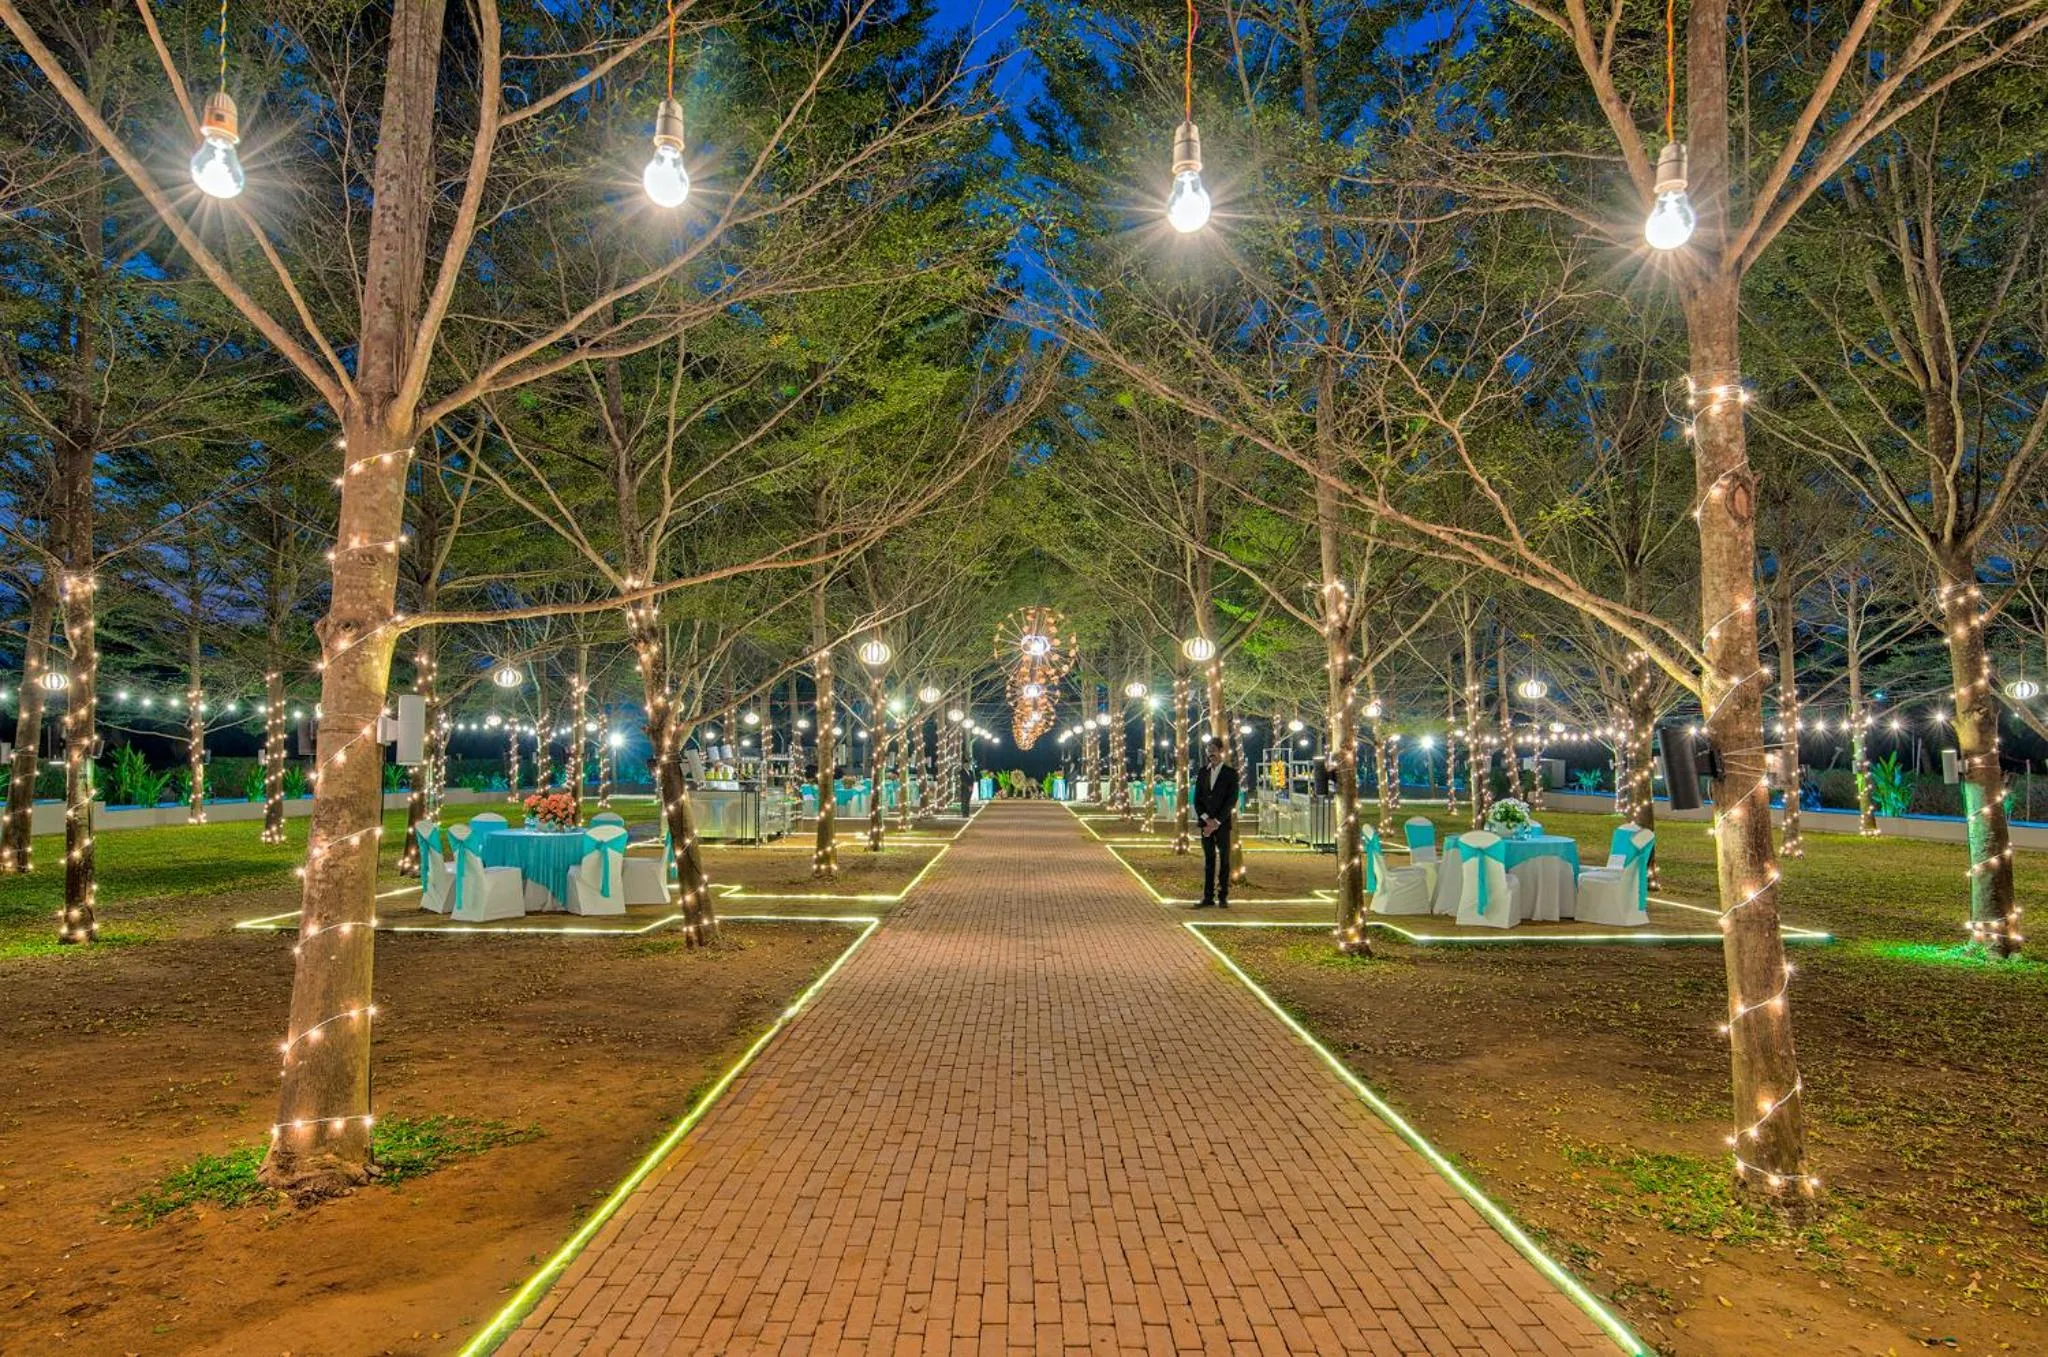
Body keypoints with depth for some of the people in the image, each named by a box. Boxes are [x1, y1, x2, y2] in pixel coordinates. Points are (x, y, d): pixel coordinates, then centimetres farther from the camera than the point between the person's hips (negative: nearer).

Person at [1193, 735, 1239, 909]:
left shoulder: (1231, 773, -2)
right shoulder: (1203, 771, 10)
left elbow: (1231, 800, -8)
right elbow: (1197, 798, 8)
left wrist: (1217, 822, -13)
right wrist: (1206, 819, -7)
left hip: (1222, 823, -3)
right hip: (1206, 822, 4)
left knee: (1224, 860, 0)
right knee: (1208, 860, 5)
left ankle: (1223, 897, 4)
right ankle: (1208, 897, 6)